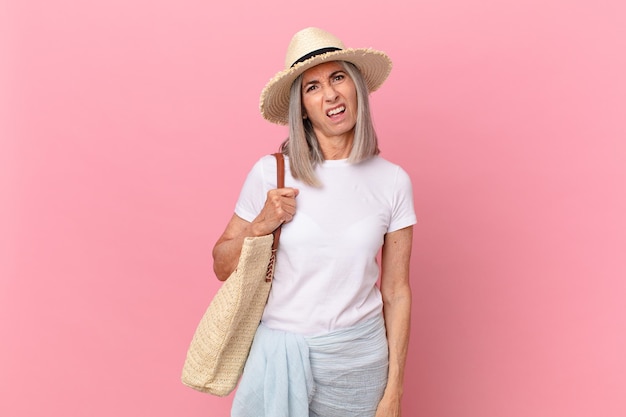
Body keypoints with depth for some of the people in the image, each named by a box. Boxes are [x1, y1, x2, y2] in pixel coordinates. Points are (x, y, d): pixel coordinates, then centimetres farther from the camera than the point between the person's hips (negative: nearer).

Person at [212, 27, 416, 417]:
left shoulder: (392, 181, -5)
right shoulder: (270, 173, -7)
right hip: (279, 353, 0)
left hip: (357, 356, 1)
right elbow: (222, 267, 1)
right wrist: (261, 226, -17)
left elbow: (396, 292, -1)